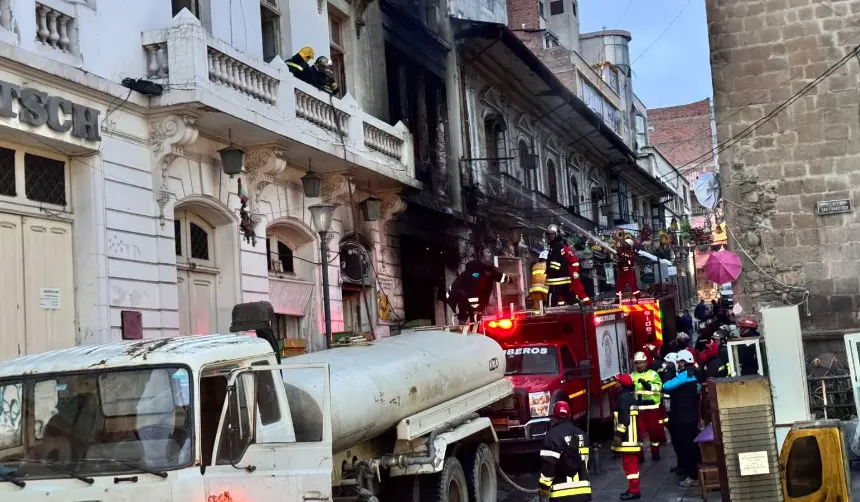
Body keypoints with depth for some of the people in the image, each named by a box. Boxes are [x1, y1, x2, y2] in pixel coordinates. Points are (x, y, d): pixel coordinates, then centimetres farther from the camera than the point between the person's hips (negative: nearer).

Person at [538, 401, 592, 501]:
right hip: (582, 489, 7)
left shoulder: (553, 435, -12)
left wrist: (544, 486, -6)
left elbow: (548, 464, -15)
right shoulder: (581, 434, 12)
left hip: (562, 492, -7)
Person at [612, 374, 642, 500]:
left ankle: (634, 491, -7)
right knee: (632, 463, 16)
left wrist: (618, 434, -23)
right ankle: (633, 489, 23)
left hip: (627, 438, -11)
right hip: (632, 437, 11)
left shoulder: (624, 397, -16)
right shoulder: (630, 396, 17)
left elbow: (624, 418, -23)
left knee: (629, 463, -8)